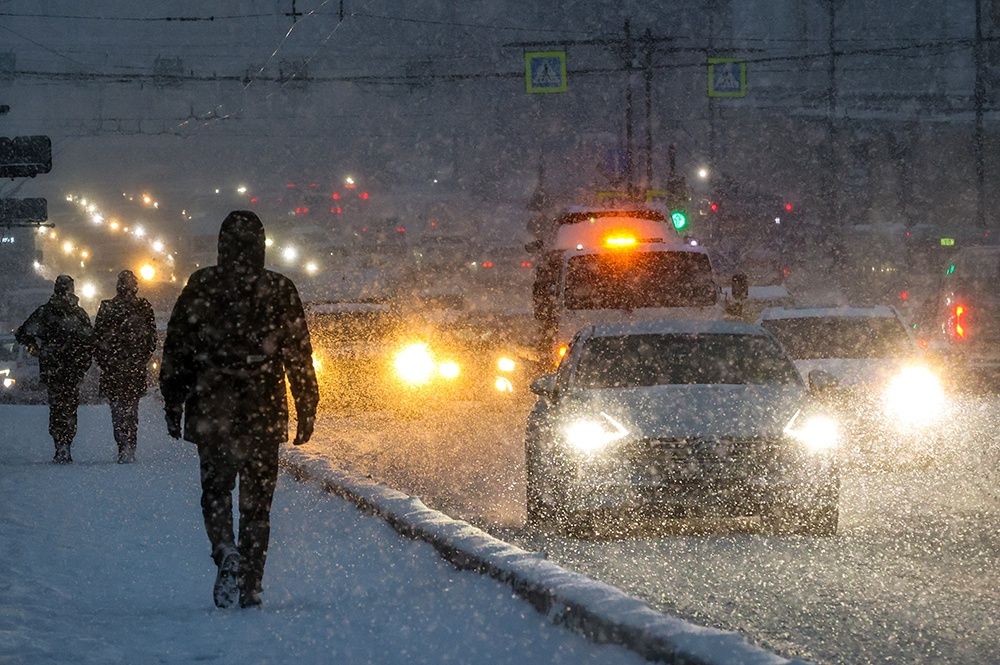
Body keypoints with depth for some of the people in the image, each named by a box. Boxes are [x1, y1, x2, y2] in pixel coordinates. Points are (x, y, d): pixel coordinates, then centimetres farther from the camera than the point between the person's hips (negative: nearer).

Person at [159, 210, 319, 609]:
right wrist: (306, 411, 8)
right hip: (263, 413, 0)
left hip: (211, 412, 0)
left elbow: (176, 350, 1)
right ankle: (251, 587, 4)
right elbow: (299, 356, 2)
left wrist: (173, 405, 8)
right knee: (256, 500, 8)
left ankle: (225, 552, -14)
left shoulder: (201, 287, -1)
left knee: (215, 489, 14)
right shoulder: (280, 291, 0)